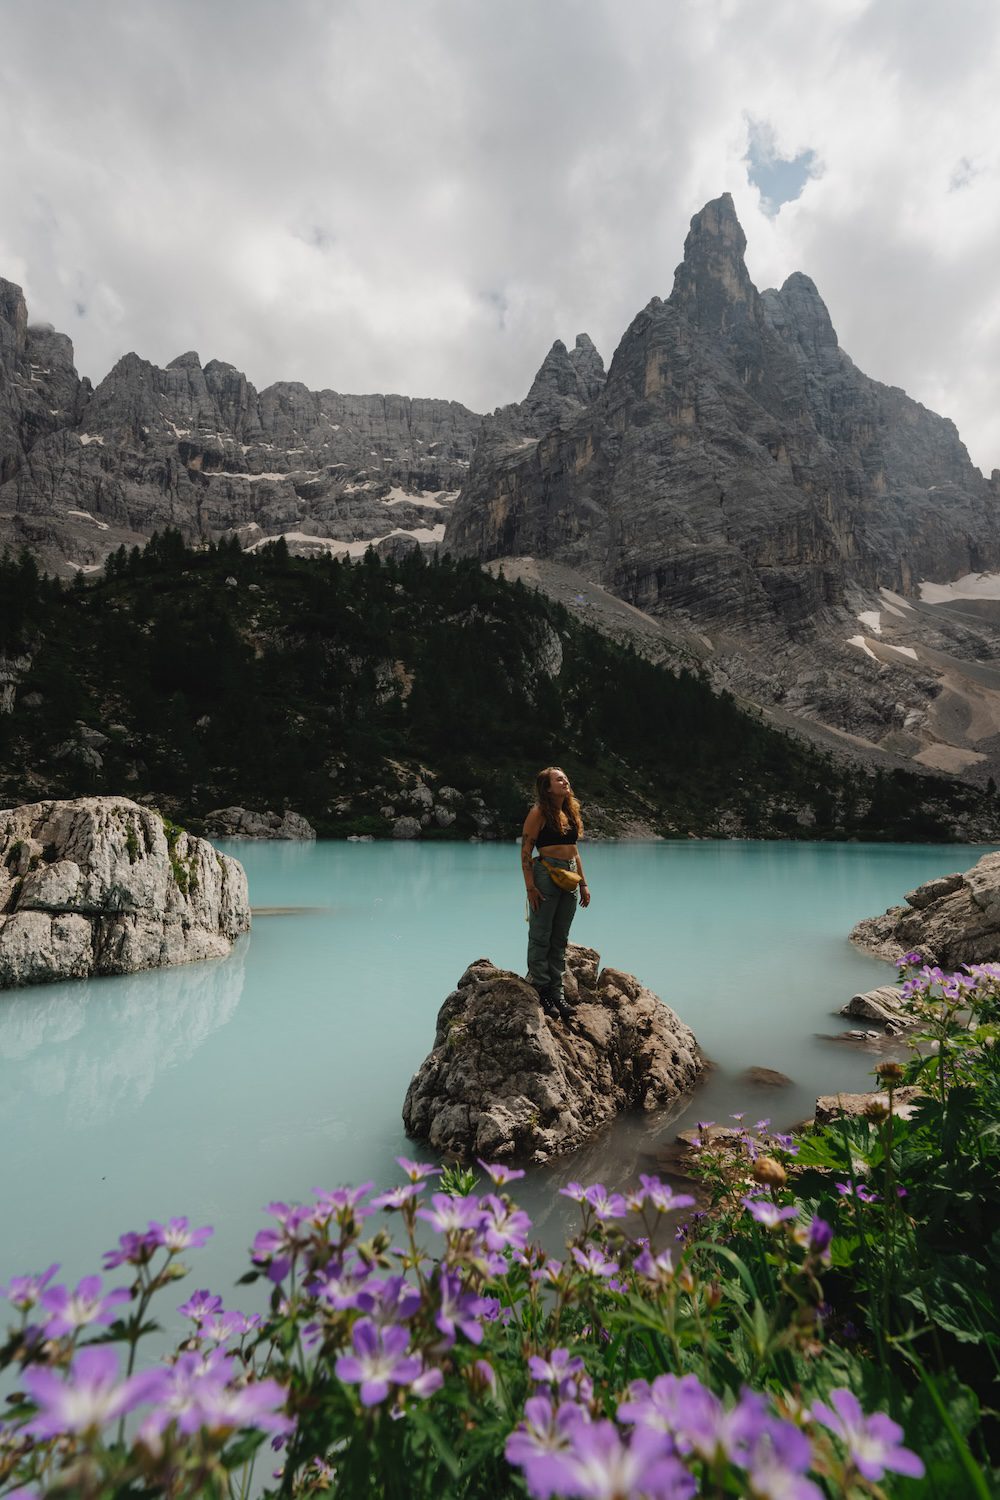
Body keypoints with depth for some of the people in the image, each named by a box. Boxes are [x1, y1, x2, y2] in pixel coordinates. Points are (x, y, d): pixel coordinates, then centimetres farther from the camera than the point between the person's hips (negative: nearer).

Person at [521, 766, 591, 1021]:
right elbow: (525, 851, -12)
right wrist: (530, 887, -17)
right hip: (546, 875, -7)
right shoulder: (539, 813, -9)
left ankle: (556, 992, 20)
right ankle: (540, 992, 11)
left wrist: (583, 884, 16)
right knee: (540, 937, 1)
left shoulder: (571, 811, 13)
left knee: (560, 939, 12)